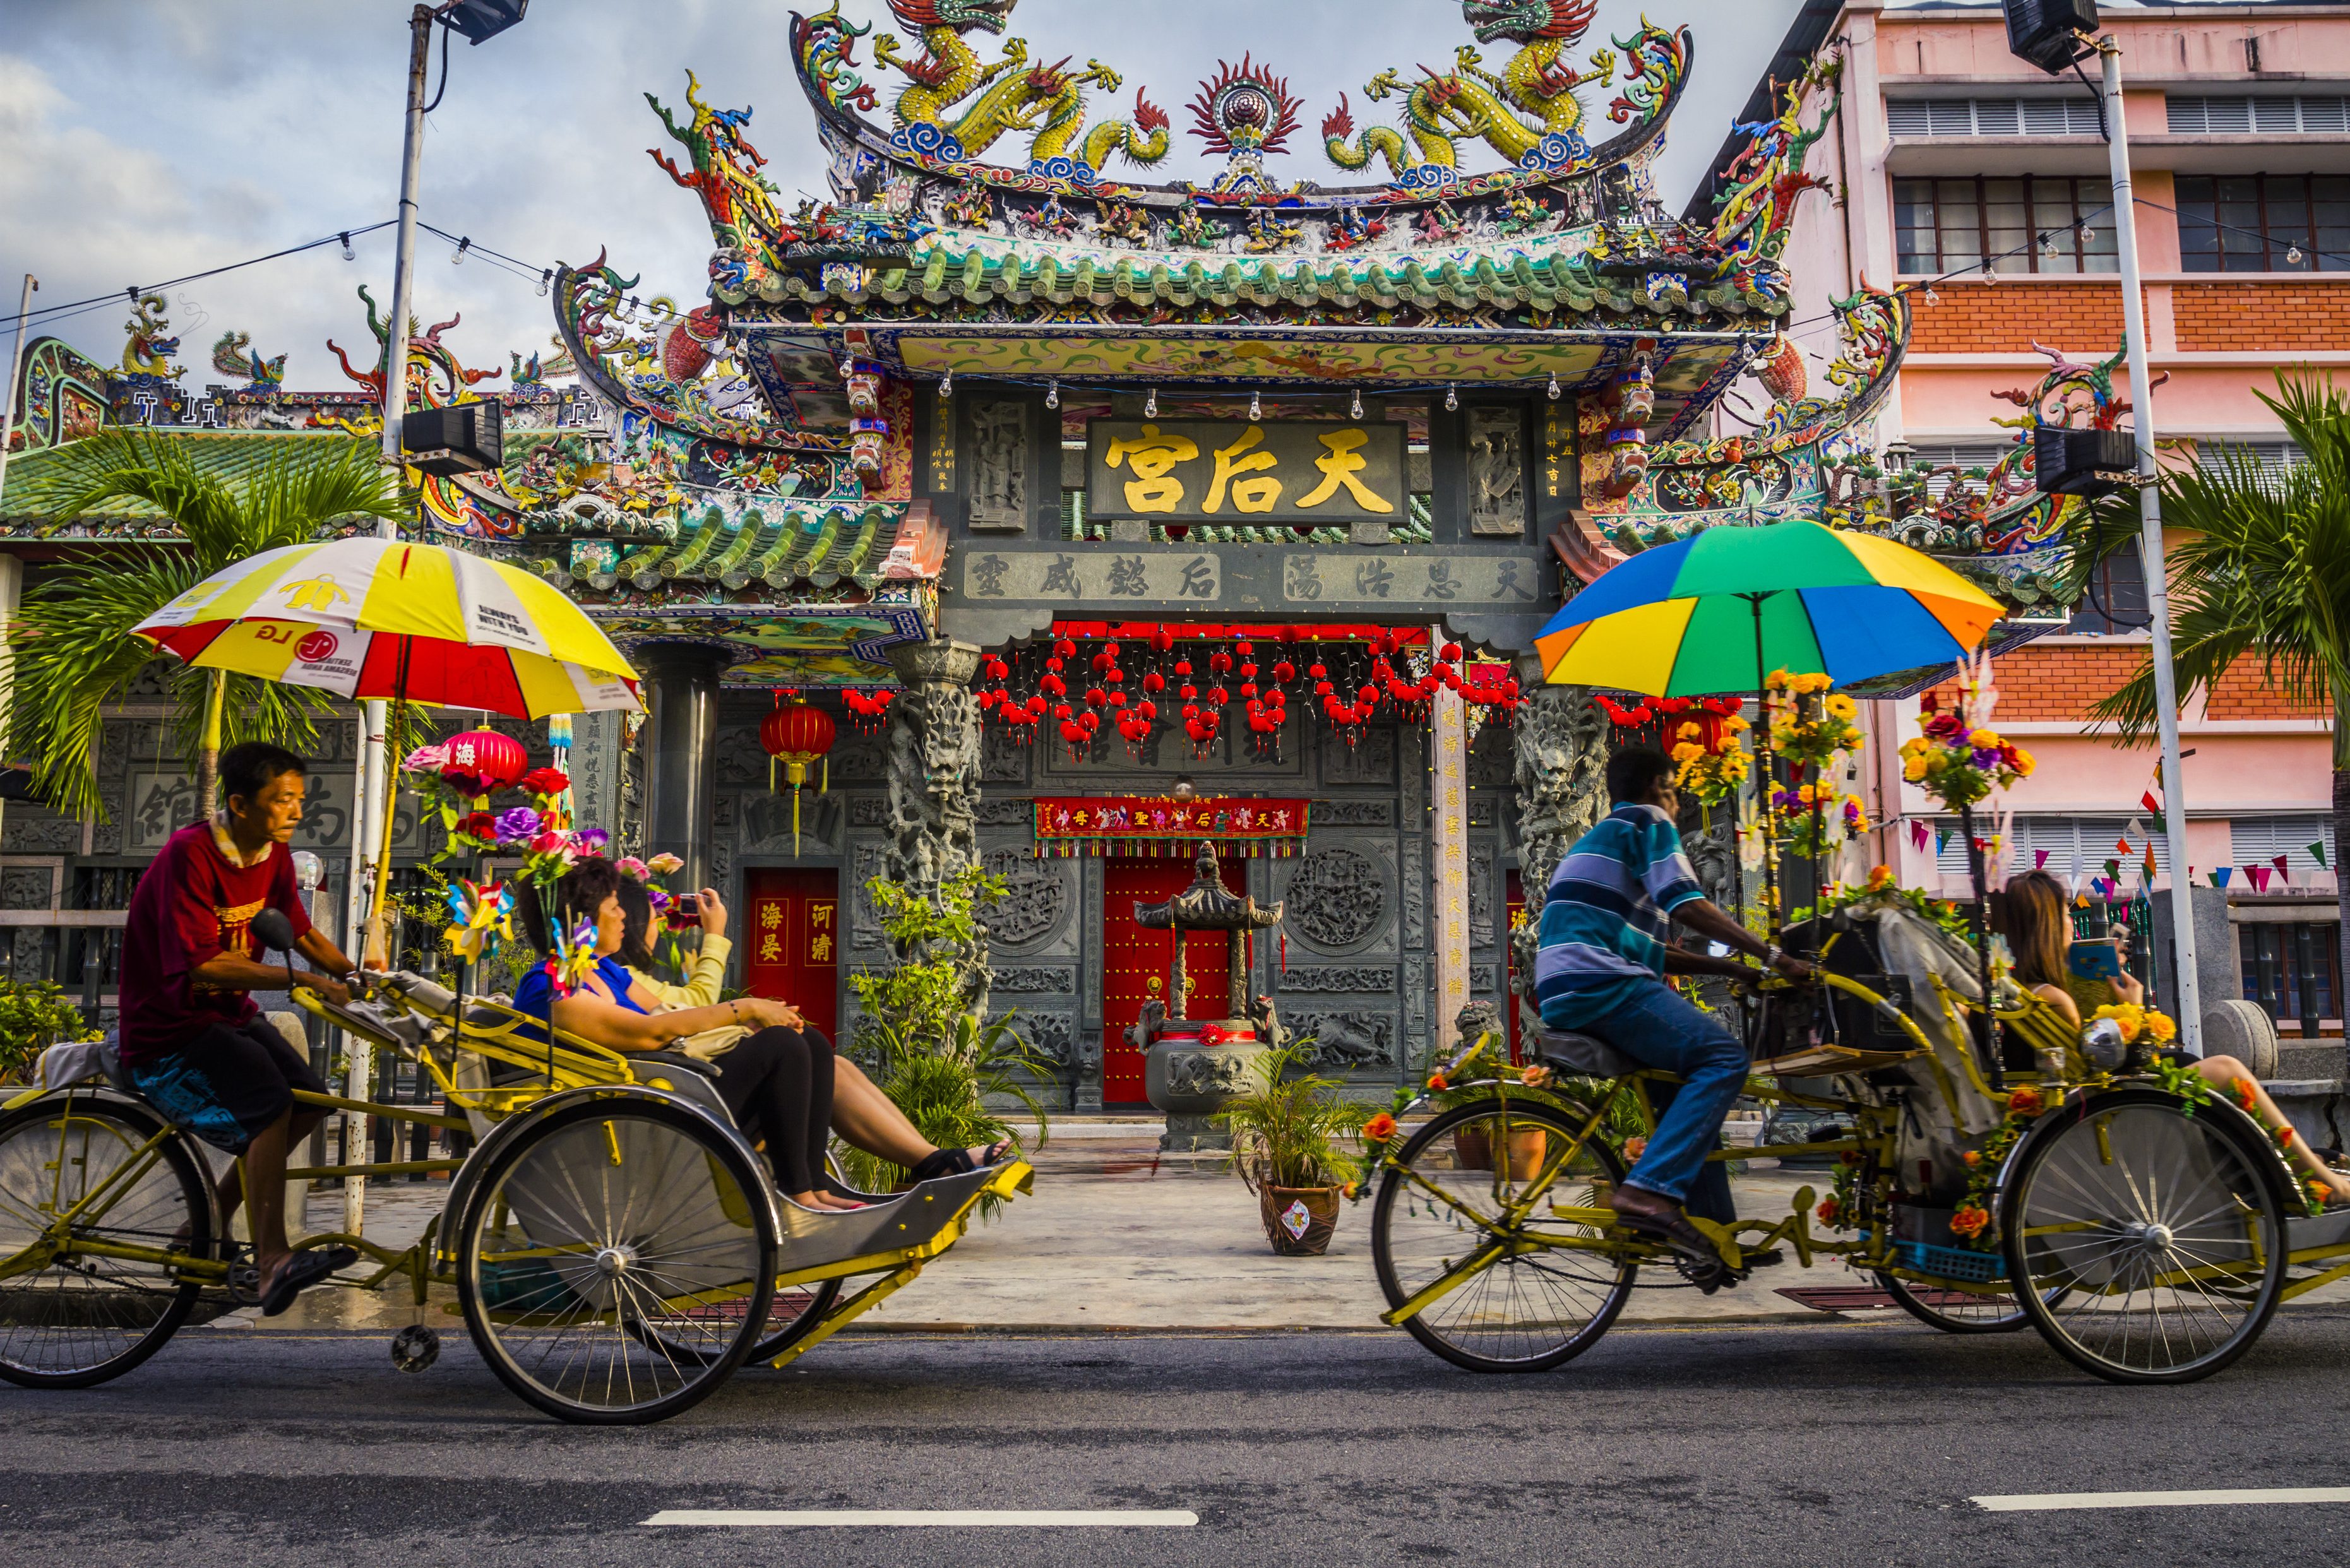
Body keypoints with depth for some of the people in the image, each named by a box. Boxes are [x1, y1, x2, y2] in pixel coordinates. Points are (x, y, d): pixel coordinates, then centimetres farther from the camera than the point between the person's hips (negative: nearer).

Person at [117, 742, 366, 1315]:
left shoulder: (274, 854, 2)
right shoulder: (190, 854, -23)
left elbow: (302, 933, 12)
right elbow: (201, 965, -29)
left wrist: (360, 975, -5)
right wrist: (301, 979, -34)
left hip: (228, 1014, 8)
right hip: (168, 1031, -8)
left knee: (310, 1099, -1)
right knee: (270, 1104, -26)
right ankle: (271, 1263, -28)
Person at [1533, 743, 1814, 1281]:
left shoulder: (1601, 838, 32)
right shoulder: (1647, 821, 5)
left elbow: (1651, 951, 29)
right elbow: (1687, 906, -9)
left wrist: (1736, 970, 26)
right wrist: (1774, 956, -6)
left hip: (1564, 996, 10)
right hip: (1600, 981, -10)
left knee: (1688, 1084, 18)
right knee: (1723, 1058, -16)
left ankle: (1717, 1235, 16)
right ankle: (1648, 1191, -27)